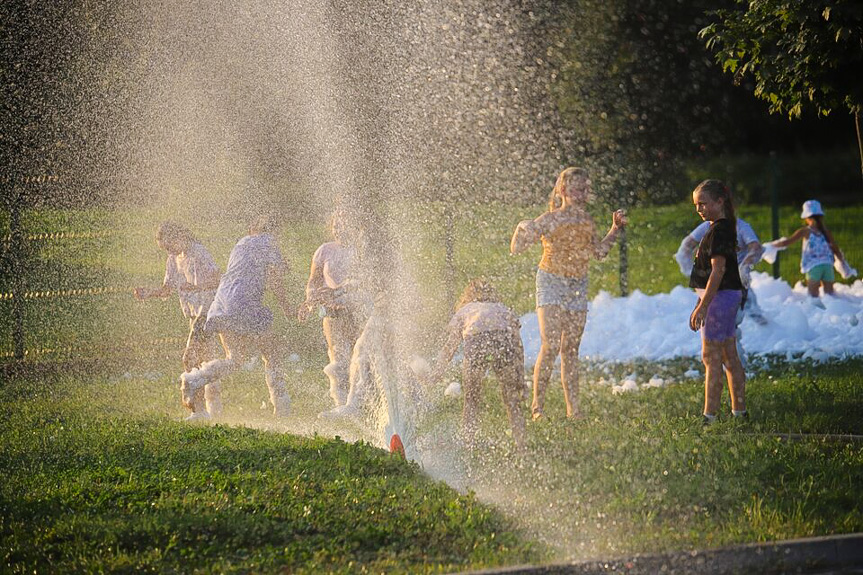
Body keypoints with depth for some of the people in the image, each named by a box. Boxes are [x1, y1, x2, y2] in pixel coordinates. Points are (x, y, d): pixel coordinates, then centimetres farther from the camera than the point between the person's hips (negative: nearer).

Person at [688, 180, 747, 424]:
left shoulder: (719, 230, -16)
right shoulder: (724, 228, 15)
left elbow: (718, 270, -22)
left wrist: (702, 307, -23)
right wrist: (701, 303, 23)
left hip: (720, 296, -10)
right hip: (730, 295, 10)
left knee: (711, 358, -9)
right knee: (730, 358, 13)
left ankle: (709, 415, -10)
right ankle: (739, 411, 17)